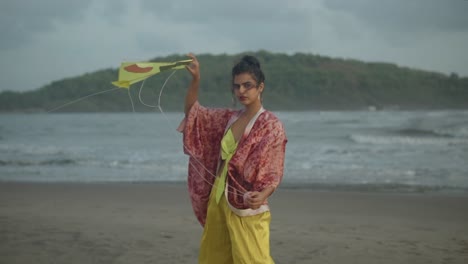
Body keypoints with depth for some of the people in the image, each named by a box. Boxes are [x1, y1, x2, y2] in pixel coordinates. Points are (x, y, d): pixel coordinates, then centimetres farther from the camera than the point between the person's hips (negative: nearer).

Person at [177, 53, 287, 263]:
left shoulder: (271, 125, -9)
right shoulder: (228, 118, 9)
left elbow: (273, 173, -12)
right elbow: (192, 111, 16)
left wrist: (261, 196, -32)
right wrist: (195, 79, 0)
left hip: (247, 209, -7)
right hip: (218, 203, 7)